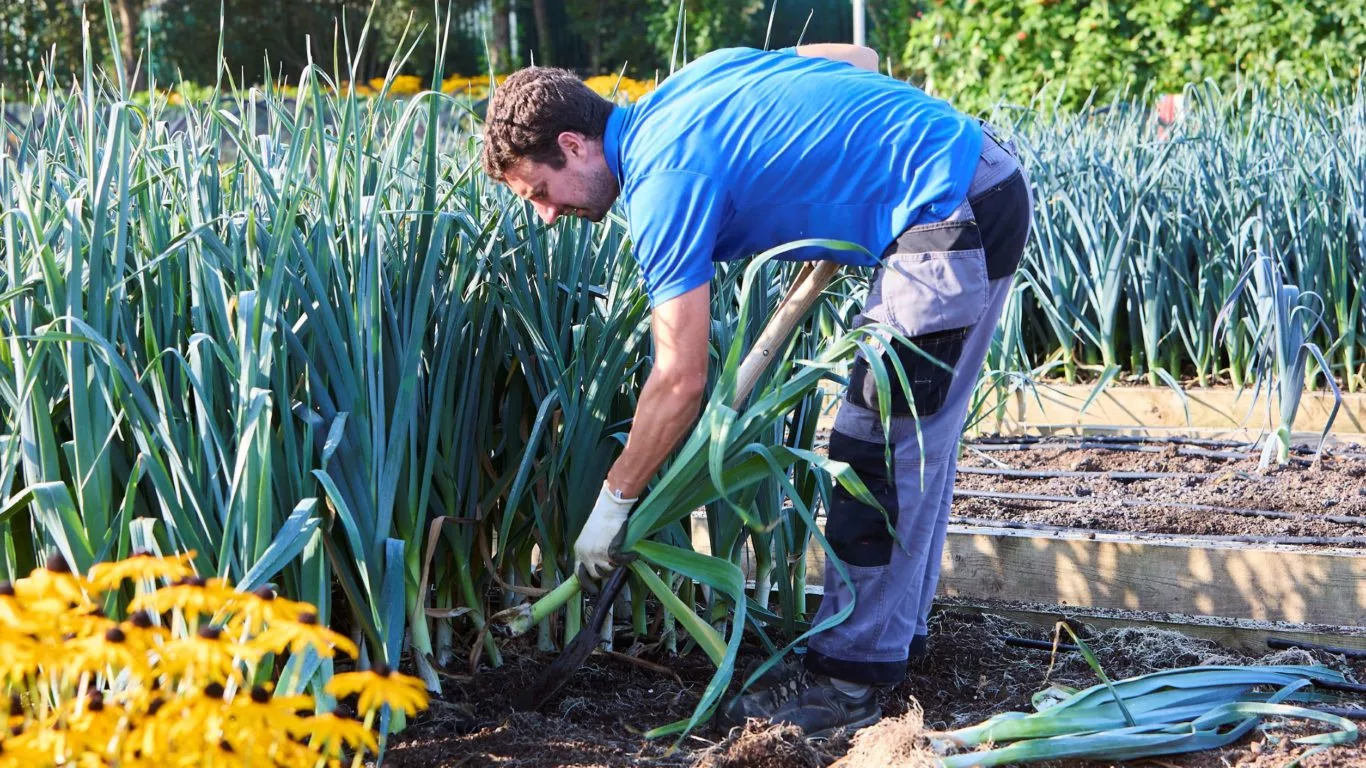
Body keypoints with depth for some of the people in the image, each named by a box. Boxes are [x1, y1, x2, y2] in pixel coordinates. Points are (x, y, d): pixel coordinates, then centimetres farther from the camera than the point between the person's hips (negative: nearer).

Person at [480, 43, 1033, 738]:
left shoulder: (665, 182, -15)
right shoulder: (689, 84, 12)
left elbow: (681, 380, -16)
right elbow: (859, 57, 20)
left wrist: (611, 504, -8)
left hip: (949, 215, -10)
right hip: (988, 180, 10)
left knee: (880, 448, -5)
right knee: (914, 433, 17)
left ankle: (848, 679, 0)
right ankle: (893, 633, 27)